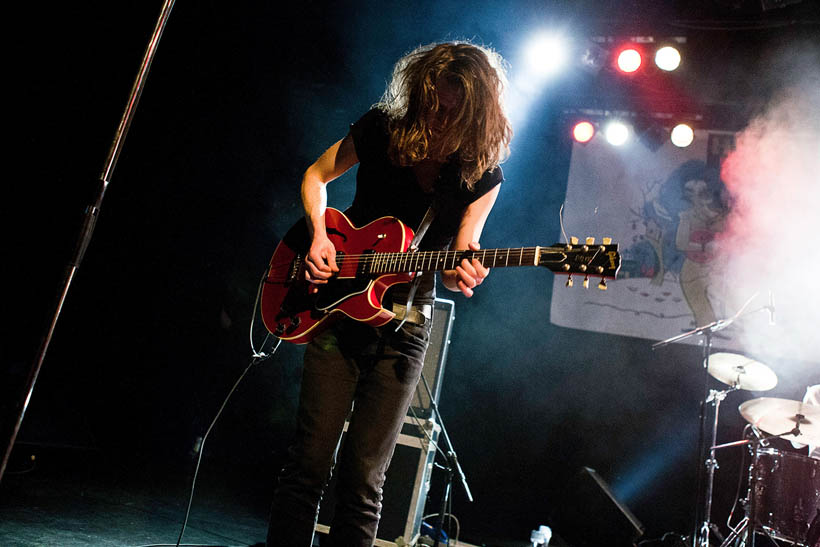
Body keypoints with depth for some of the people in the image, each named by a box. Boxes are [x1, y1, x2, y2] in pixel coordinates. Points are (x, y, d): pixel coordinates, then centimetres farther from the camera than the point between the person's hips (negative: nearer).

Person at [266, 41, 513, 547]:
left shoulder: (482, 174, -5)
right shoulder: (381, 129, -5)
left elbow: (460, 257, -1)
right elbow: (316, 176, 10)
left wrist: (464, 275, -25)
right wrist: (319, 236, -6)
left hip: (406, 321, 0)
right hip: (338, 304, 0)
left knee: (364, 475, 0)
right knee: (310, 461, -3)